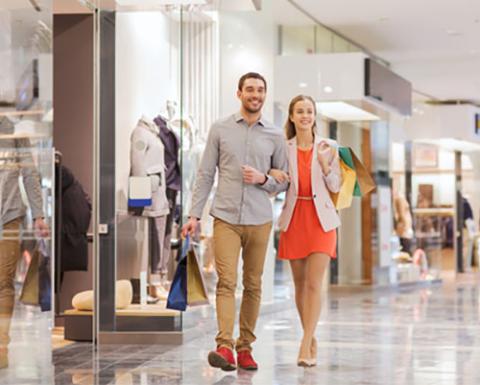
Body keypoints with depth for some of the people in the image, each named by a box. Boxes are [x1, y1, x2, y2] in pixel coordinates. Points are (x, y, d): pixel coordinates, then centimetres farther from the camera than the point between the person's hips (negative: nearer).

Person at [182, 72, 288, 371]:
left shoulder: (275, 136, 7)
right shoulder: (220, 130, 5)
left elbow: (285, 181, 11)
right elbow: (205, 175, 5)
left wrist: (263, 179, -9)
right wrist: (195, 214, -1)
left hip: (259, 220, 2)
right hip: (226, 218, -2)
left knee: (253, 285, 6)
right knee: (226, 282, -12)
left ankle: (245, 347, 14)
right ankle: (225, 347, -20)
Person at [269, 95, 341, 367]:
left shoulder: (329, 147, 2)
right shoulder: (283, 148, 5)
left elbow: (336, 186, 2)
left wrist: (324, 162, -13)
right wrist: (271, 174, -12)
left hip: (321, 219, -2)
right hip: (294, 219, 2)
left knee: (314, 284, -11)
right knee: (300, 284, 9)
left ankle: (305, 347, -12)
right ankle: (311, 339, 23)